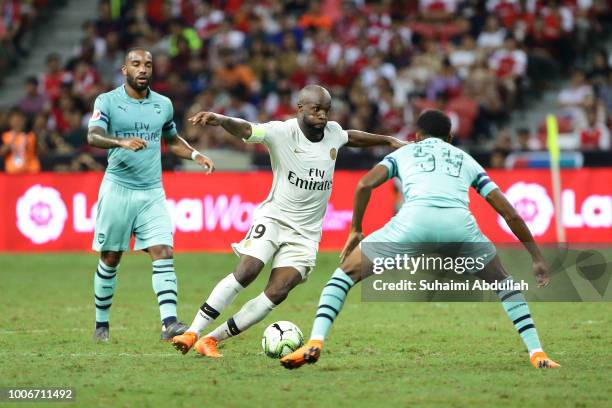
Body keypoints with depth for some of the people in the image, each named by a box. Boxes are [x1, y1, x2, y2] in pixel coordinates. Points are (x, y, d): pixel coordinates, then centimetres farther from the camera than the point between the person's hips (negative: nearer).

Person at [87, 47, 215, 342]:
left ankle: (169, 323, -19)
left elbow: (172, 140, 26)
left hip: (152, 193, 3)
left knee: (163, 253, -12)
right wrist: (122, 142, -38)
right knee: (110, 260, 5)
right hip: (117, 190, -3)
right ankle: (101, 323, 21)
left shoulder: (163, 104, 10)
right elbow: (93, 137, -19)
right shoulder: (107, 102, -3)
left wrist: (196, 155, 8)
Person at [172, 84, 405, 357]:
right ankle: (192, 332, -15)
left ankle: (211, 340, -5)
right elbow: (246, 130, -32)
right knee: (246, 271, -24)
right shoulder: (282, 132, -14)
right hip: (273, 218, -4)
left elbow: (351, 137, 27)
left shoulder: (333, 132, 2)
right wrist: (221, 120, -53)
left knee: (277, 293, -11)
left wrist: (387, 140, 36)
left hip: (305, 232, 4)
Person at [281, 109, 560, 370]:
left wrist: (355, 230, 23)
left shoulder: (404, 152, 32)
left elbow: (366, 183, 12)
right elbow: (509, 212, 29)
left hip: (414, 219, -1)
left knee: (346, 272, 18)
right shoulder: (465, 159, 35)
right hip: (459, 222, 1)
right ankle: (536, 353, 16)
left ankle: (314, 343, -1)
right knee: (502, 282, 29)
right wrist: (537, 256, 35)